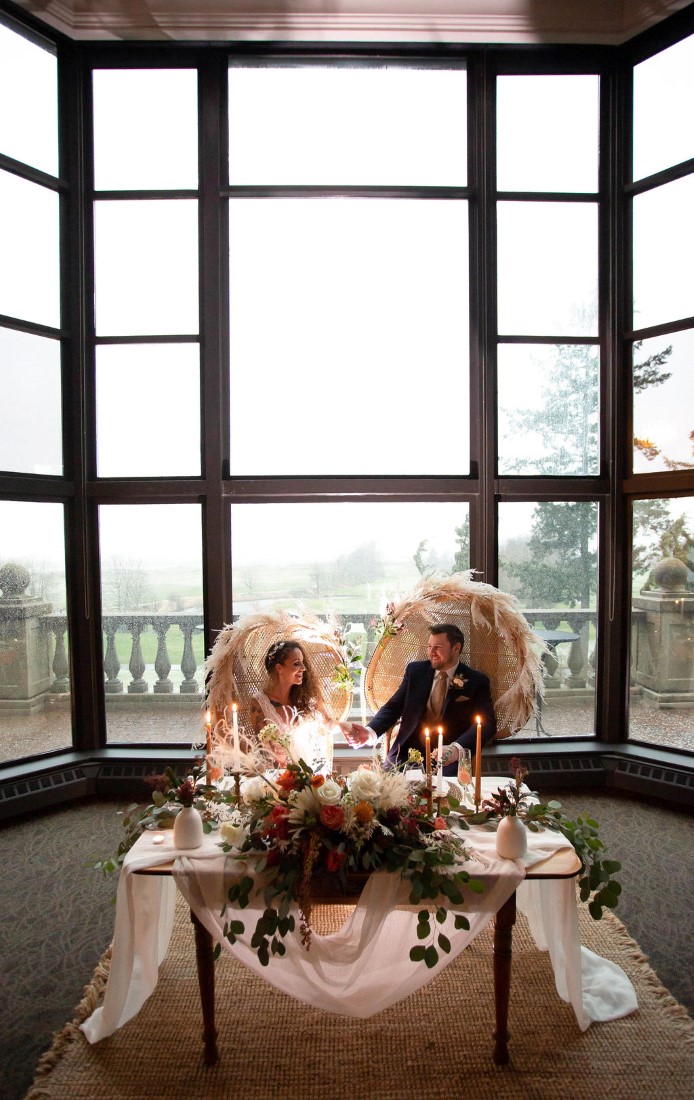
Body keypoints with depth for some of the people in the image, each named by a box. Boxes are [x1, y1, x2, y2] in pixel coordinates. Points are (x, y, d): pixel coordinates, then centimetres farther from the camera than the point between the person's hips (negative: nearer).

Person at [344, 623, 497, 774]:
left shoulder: (477, 681, 1)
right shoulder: (415, 670, 9)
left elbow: (487, 723, -9)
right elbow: (393, 707, 8)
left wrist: (456, 748, -28)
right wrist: (370, 732, -13)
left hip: (448, 762, -3)